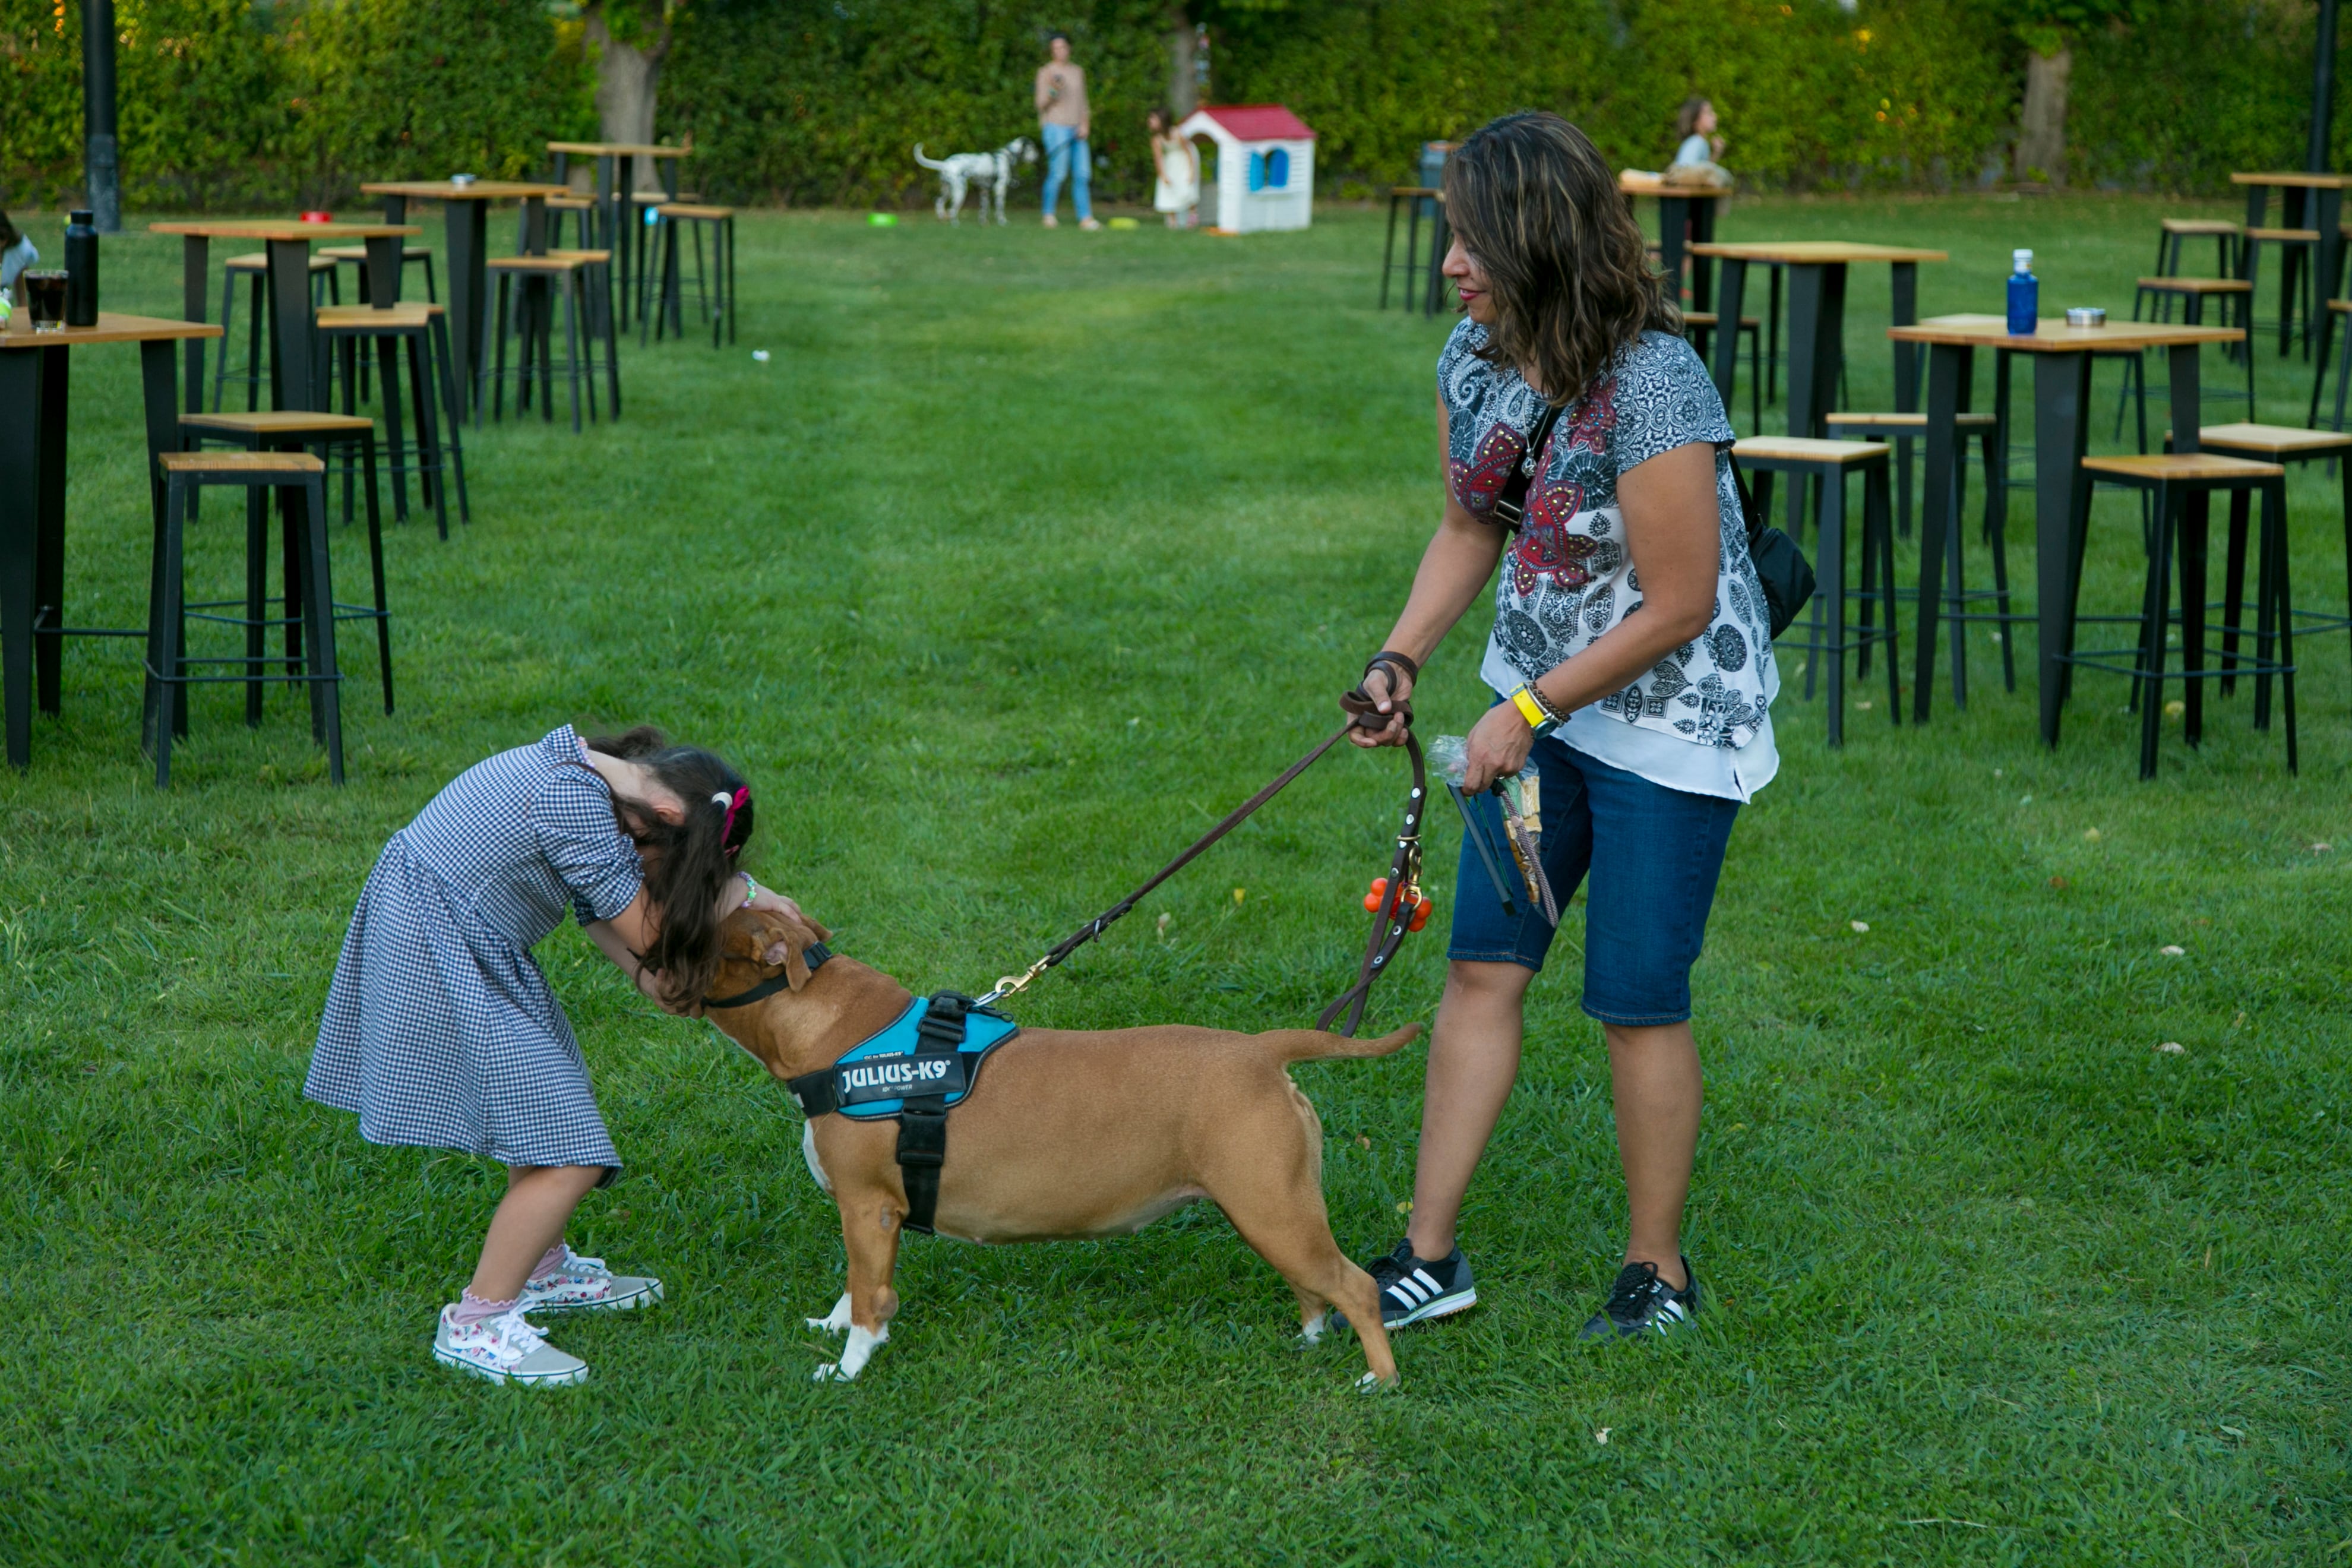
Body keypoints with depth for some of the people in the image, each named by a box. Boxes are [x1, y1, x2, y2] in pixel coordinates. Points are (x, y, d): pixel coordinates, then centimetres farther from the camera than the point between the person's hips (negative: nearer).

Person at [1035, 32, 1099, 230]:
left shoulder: (1078, 72, 16)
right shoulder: (1046, 72, -2)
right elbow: (1042, 104, -6)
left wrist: (1085, 125, 3)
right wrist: (1053, 91, -26)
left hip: (1076, 131, 6)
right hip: (1055, 126, -6)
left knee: (1083, 175, -2)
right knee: (1058, 173, -13)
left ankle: (1086, 218, -2)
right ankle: (1049, 215, -2)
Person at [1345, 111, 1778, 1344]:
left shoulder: (1653, 390, -28)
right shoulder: (1474, 358, -4)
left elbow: (1679, 608, -22)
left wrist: (1531, 709, -18)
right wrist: (1402, 658, -4)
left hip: (1670, 722, -7)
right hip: (1543, 706, 7)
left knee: (1636, 1000, 1)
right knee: (1483, 966, 7)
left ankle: (1659, 1275, 18)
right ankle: (1429, 1258, 15)